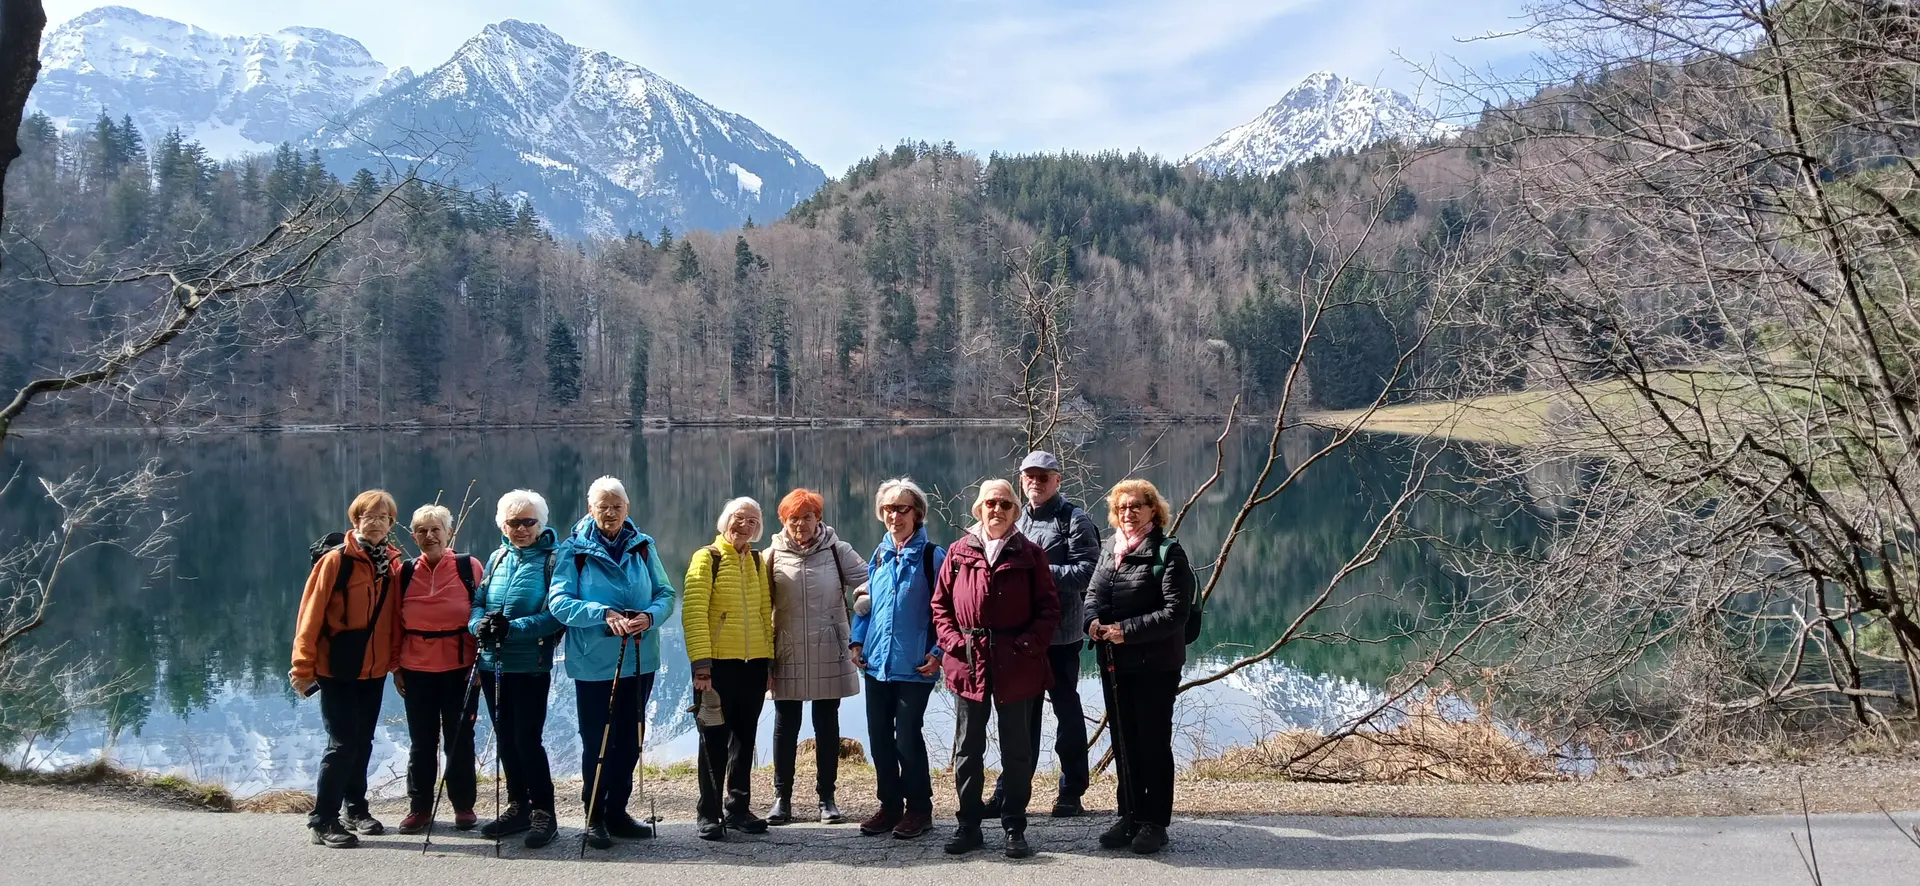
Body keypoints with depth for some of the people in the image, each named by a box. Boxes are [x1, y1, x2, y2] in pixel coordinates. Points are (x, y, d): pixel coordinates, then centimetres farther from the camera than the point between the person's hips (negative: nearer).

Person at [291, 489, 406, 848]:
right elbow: (311, 615, -11)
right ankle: (322, 821, 3)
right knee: (343, 742, -7)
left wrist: (398, 663, 8)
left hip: (374, 670, 5)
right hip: (337, 669, -5)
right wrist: (303, 667, -13)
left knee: (363, 741, 14)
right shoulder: (336, 560, -11)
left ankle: (357, 809, 27)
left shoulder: (393, 563, 5)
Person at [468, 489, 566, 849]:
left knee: (527, 739, -7)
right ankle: (518, 807, 27)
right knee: (505, 739, 14)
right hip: (493, 663, 6)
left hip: (531, 666, -6)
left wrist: (514, 628, -23)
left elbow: (557, 614, -15)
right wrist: (479, 624, -10)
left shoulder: (552, 559, -8)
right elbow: (478, 601, 12)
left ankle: (543, 812, 6)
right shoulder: (497, 558, 11)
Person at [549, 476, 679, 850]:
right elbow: (559, 601, -13)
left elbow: (665, 594, 4)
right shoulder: (574, 550, -4)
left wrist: (649, 616, -17)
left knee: (630, 739, 12)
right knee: (597, 742, 2)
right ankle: (594, 818, 16)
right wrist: (604, 614, -25)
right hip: (593, 663, -4)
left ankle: (617, 812, 26)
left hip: (640, 661, 4)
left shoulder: (643, 546, 5)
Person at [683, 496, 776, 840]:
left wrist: (769, 660, 9)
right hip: (718, 663, -5)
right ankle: (710, 815, 10)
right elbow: (694, 614, -12)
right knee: (715, 740, 2)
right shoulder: (706, 558, -4)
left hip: (754, 663, 5)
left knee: (745, 737, 12)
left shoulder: (757, 562, 12)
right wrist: (701, 663, -19)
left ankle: (738, 808, 22)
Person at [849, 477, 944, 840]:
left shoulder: (932, 556, -5)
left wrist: (938, 652, -13)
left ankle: (919, 809, 12)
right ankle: (890, 806, 22)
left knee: (907, 737, -4)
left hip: (914, 665, -6)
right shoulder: (878, 556, 12)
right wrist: (858, 641, 8)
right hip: (877, 662, 6)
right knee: (879, 736, 9)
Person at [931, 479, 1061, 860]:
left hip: (1017, 666, -1)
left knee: (1017, 750, 8)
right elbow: (940, 603, 8)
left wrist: (1029, 644, -13)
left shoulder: (1030, 554, 1)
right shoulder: (959, 552, 5)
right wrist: (952, 640, -6)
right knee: (968, 749, 10)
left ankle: (1015, 828, 18)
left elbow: (1048, 607, 0)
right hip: (968, 664, 2)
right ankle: (968, 825, 21)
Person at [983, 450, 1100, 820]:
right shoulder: (1016, 518, 14)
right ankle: (1010, 789, 21)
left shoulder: (1074, 520, -7)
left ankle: (1071, 793, 16)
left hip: (1060, 636, -6)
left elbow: (1087, 571, -17)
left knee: (1066, 708, 6)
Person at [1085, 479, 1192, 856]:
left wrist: (1128, 630, -23)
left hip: (1156, 665, -6)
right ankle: (1129, 815, 25)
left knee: (1154, 742, 2)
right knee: (1123, 741, 13)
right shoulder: (1109, 549, 10)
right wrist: (1093, 619, -10)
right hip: (1114, 663, 7)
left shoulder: (1168, 552, -11)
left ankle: (1155, 822, 12)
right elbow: (1093, 592, 12)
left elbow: (1175, 612, -17)